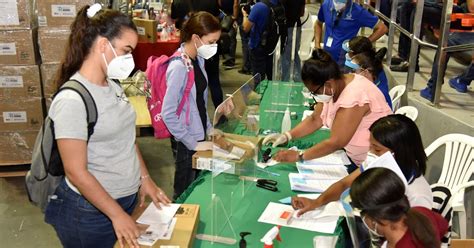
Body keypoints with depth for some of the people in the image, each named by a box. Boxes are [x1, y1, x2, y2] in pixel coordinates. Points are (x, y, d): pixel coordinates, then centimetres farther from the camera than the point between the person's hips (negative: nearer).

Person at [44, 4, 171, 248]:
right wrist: (117, 214, -16)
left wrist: (145, 178, 6)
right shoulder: (72, 100, -22)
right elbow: (76, 173, -21)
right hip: (92, 212, -7)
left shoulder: (113, 87, 2)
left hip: (129, 197, 7)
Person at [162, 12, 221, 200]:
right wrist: (192, 143, -18)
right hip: (186, 142, -8)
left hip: (199, 135, 8)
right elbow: (168, 114, -24)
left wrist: (208, 128, 10)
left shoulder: (199, 59, 1)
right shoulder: (179, 67, -24)